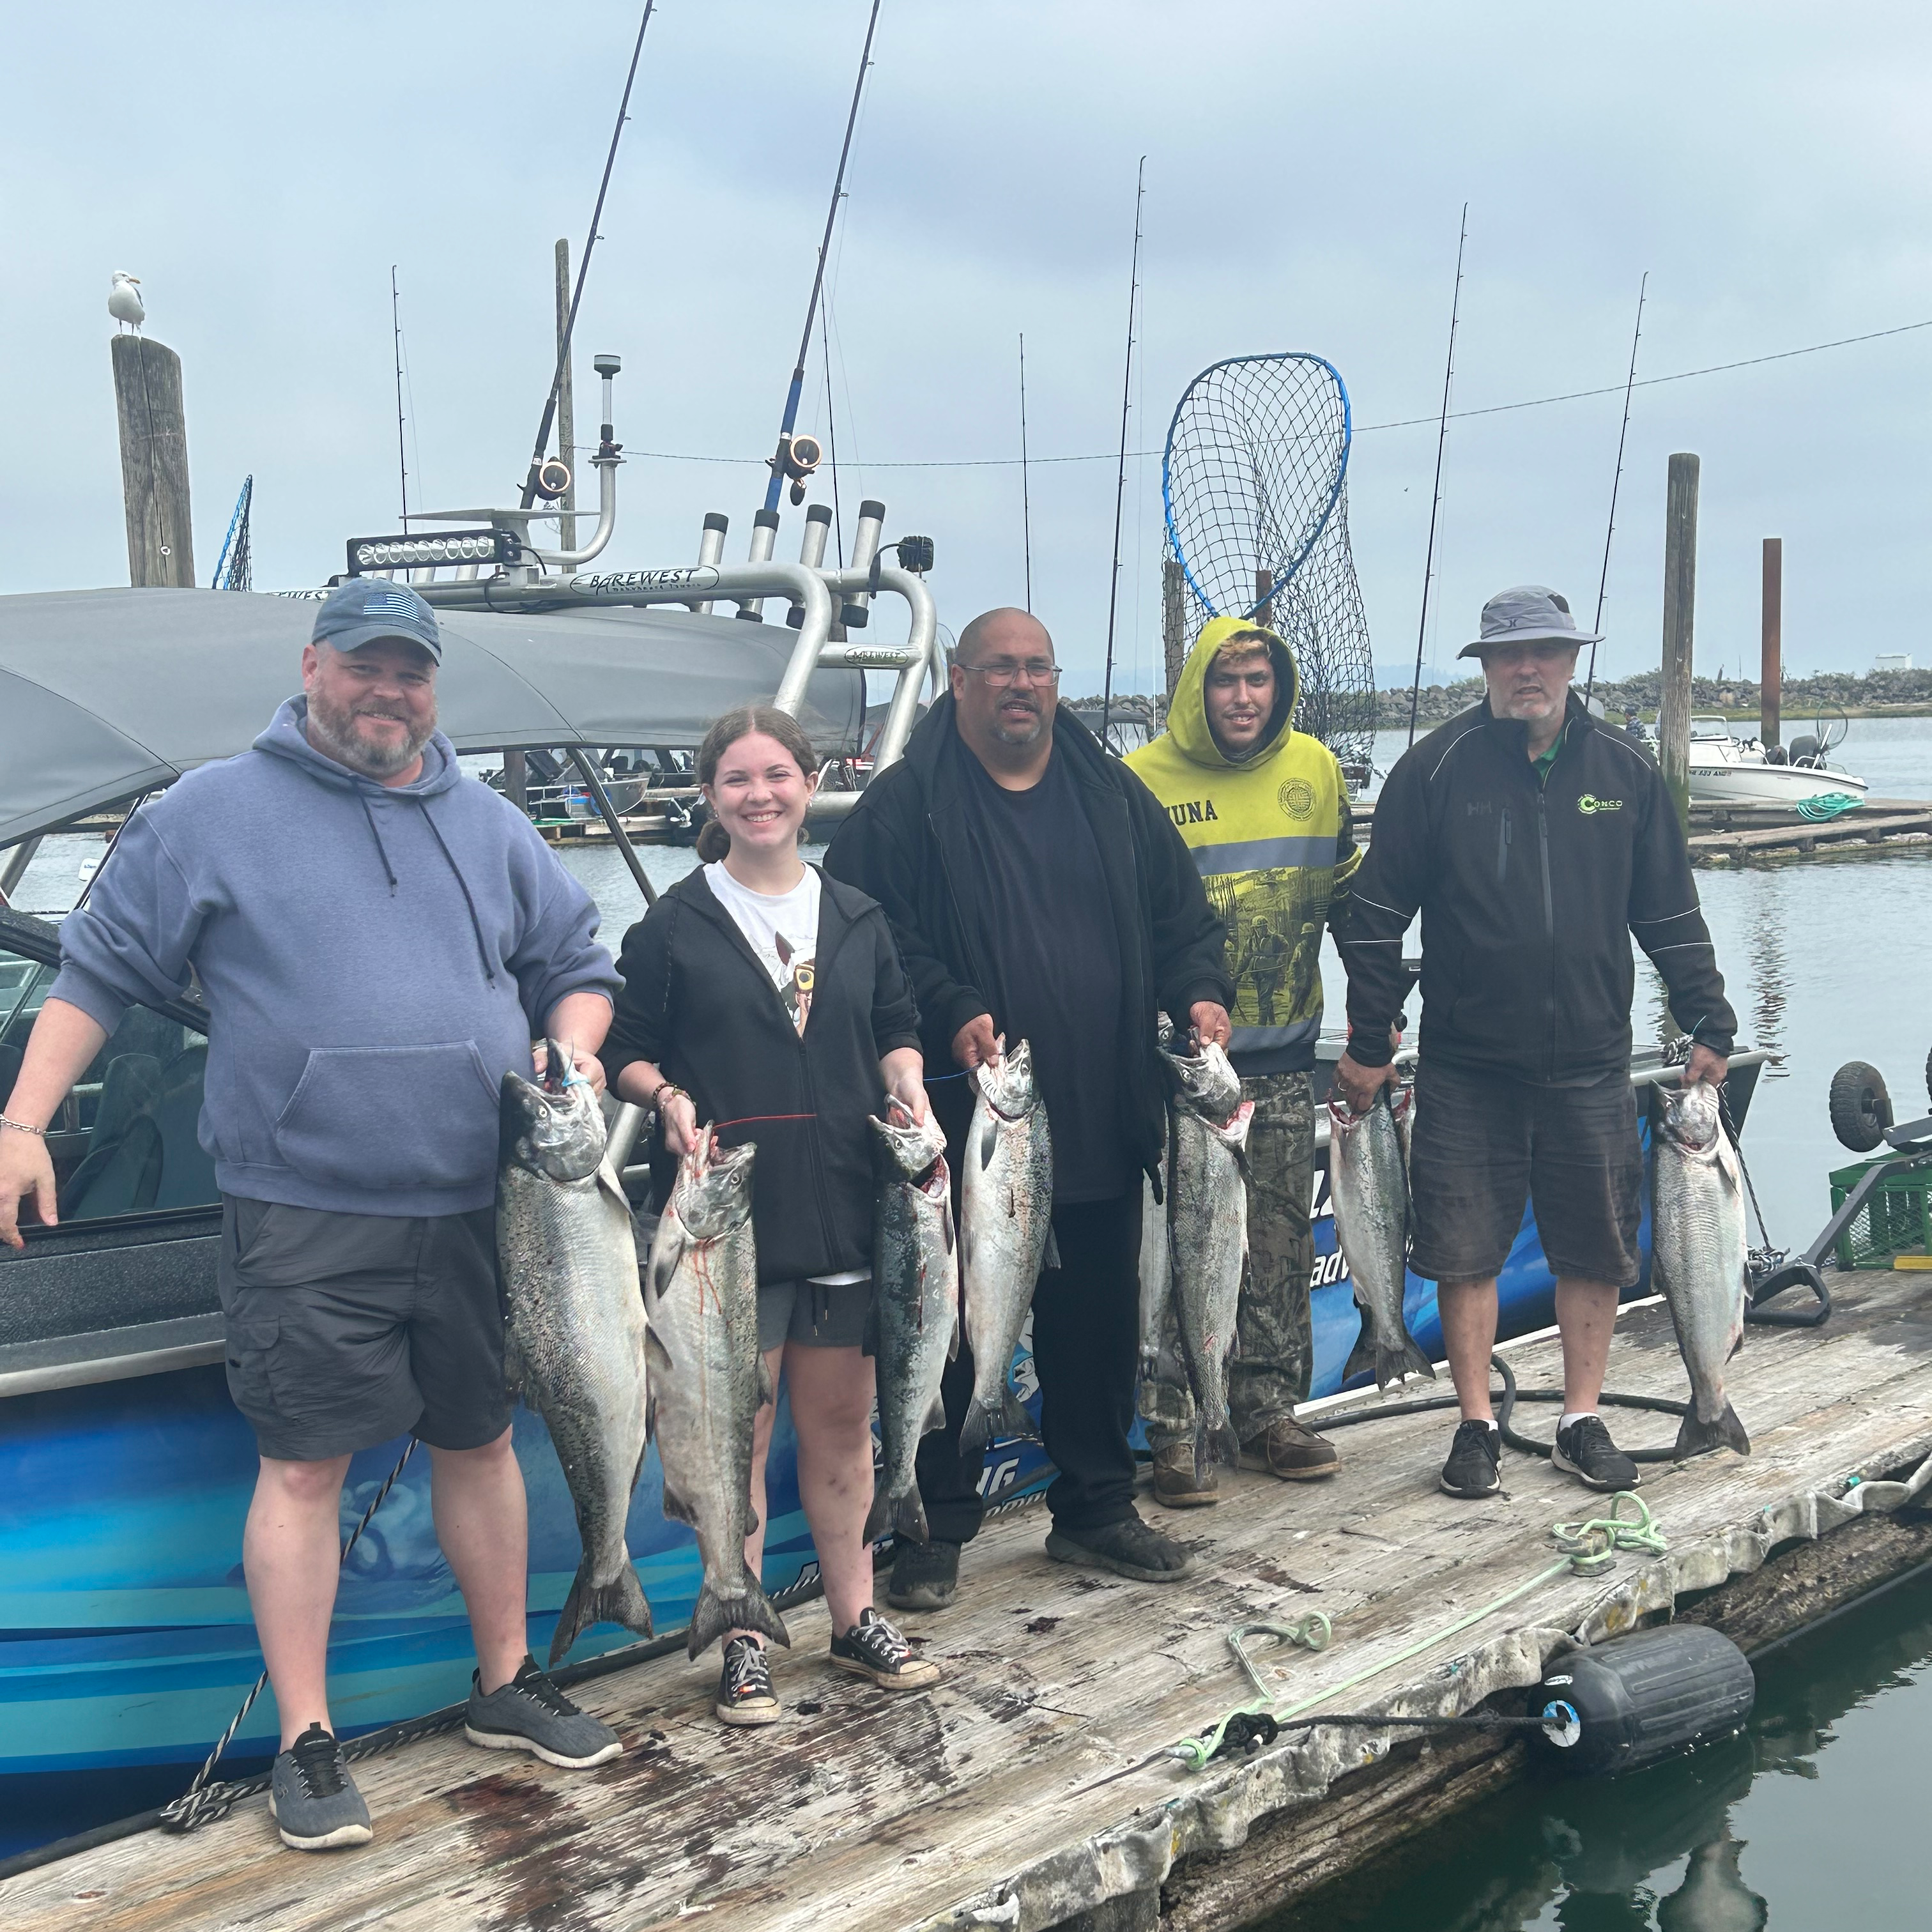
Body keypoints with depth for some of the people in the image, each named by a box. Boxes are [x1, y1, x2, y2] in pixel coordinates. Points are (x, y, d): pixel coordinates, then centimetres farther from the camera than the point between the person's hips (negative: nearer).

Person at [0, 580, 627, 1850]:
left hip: (475, 1211, 4)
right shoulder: (214, 813, 0)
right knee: (305, 1466, -1)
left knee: (481, 1441, 15)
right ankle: (306, 1742, 12)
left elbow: (580, 965, 20)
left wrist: (576, 1050, -1)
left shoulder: (490, 828, 11)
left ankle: (508, 1685, 31)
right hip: (304, 1222, -4)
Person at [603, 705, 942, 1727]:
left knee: (842, 1422, 12)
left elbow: (896, 1030, 17)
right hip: (730, 1215, -3)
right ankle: (741, 1639, 14)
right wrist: (669, 1098, -17)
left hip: (844, 1210, 3)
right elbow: (626, 1051, 2)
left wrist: (910, 1095, -2)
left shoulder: (856, 918, 12)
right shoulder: (674, 925, 1)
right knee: (738, 1427, 2)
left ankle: (853, 1615, 26)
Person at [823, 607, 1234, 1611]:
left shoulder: (1115, 797, 12)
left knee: (1099, 1322, 14)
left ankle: (1096, 1507, 31)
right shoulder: (904, 804, -3)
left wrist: (1200, 992, -3)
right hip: (962, 1124, -4)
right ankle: (937, 1527, 19)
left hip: (1102, 1124, 5)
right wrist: (951, 1012, -22)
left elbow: (1180, 915, 16)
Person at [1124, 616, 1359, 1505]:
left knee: (1282, 1243, 11)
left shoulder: (1313, 768, 7)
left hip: (1284, 1055, 5)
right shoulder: (1141, 781, -7)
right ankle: (1173, 1431, 8)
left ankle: (1269, 1412, 24)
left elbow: (1339, 888, 20)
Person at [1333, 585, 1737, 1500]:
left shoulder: (1625, 773, 5)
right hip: (1465, 1066, -2)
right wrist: (1368, 1043, -2)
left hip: (1590, 1064, 2)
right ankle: (1476, 1424, 17)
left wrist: (1708, 1023, 8)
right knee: (1465, 1250, 3)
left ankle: (1582, 1420, 22)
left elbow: (1671, 915, 12)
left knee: (1597, 1249, 7)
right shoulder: (1435, 769, -2)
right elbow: (1379, 913, 0)